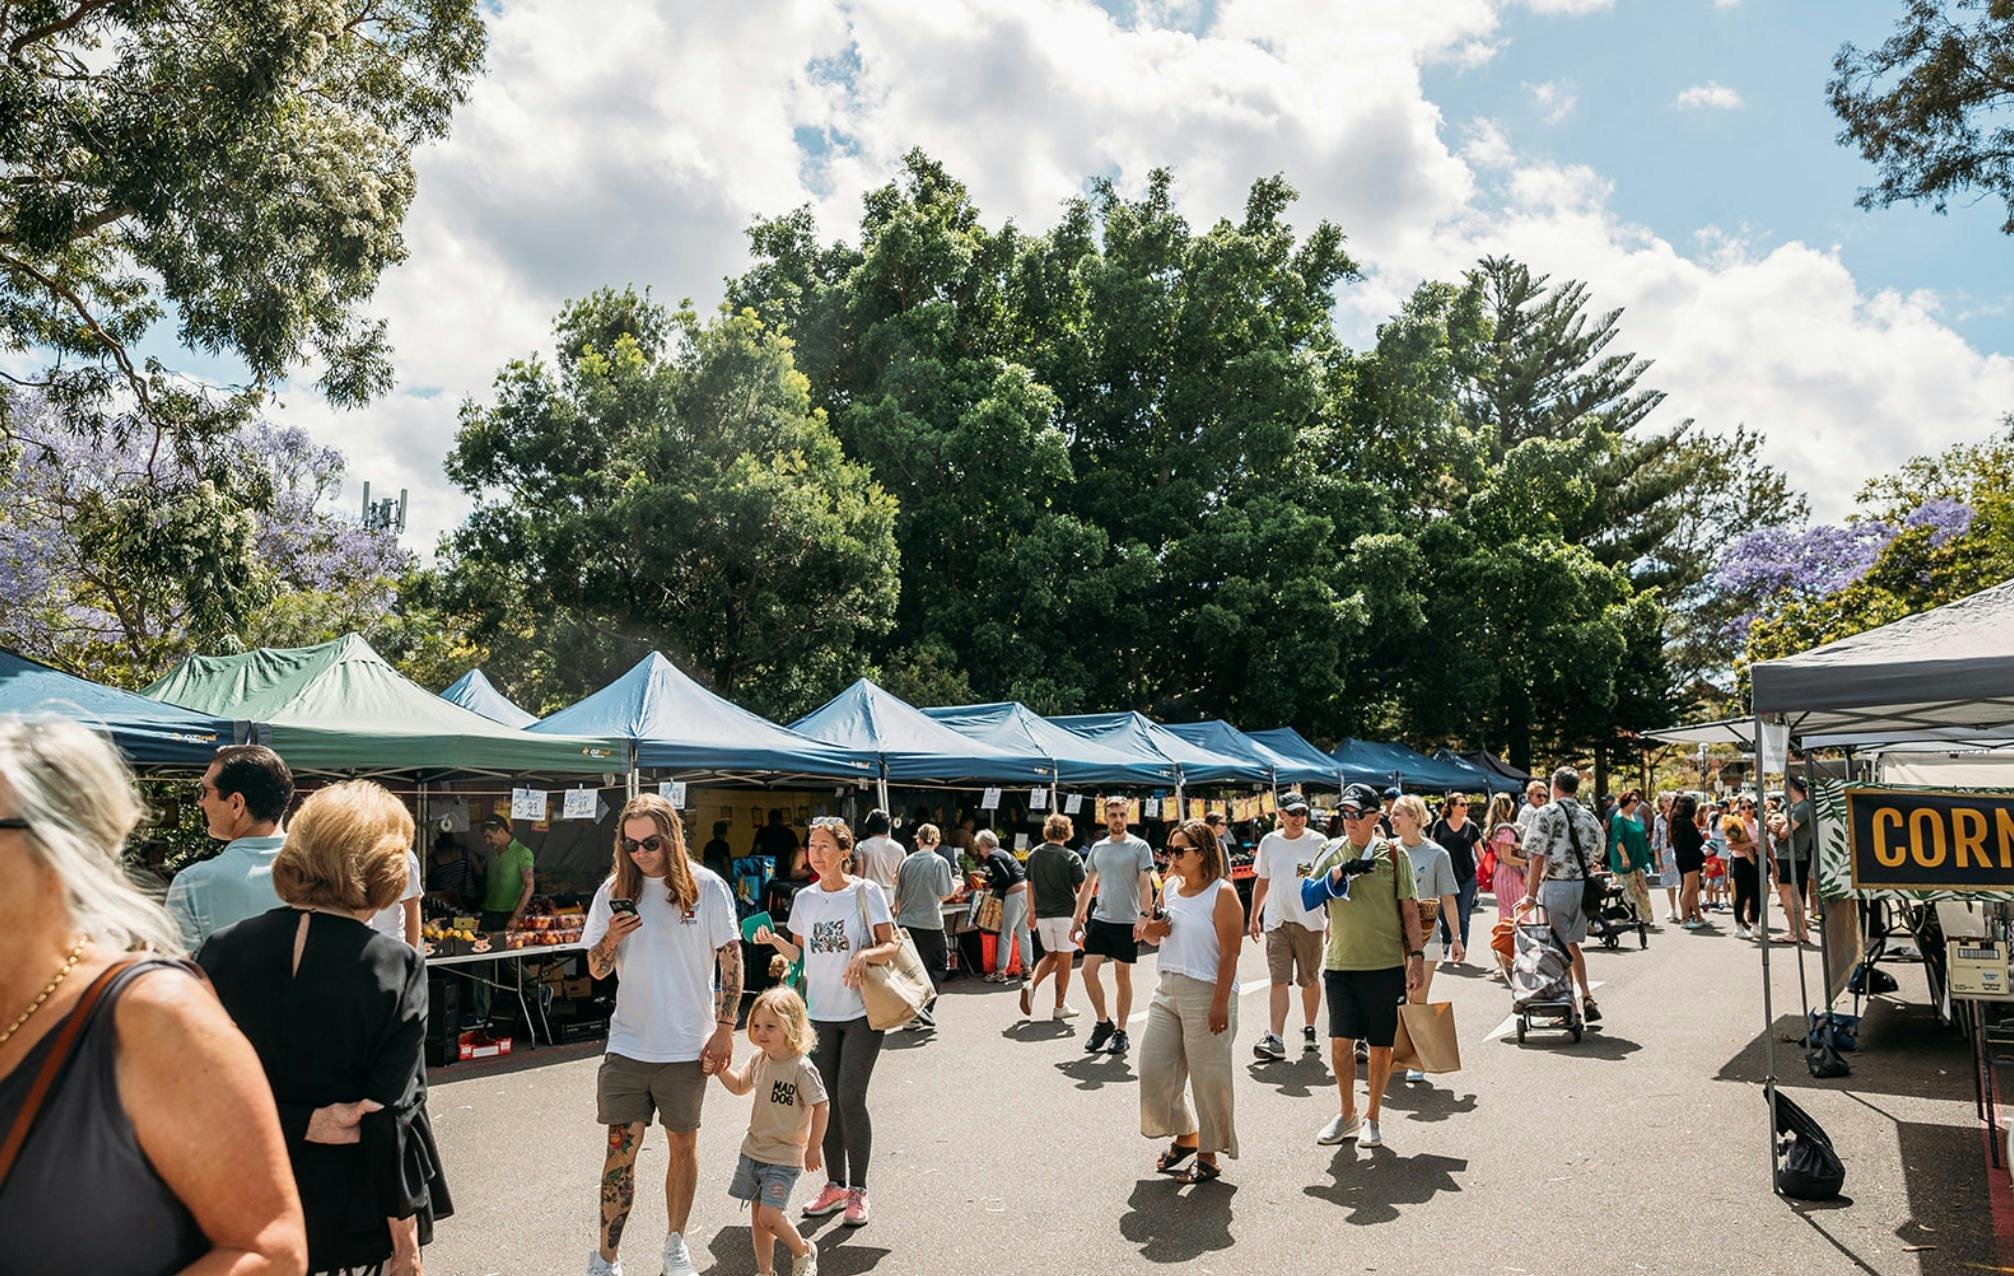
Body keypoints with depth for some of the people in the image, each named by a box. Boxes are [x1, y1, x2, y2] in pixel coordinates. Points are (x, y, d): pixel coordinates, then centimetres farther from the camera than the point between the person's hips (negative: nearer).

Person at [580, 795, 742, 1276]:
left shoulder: (707, 887, -7)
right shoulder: (614, 890, 1)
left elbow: (731, 961, -3)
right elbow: (596, 970, 6)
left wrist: (724, 1029, -7)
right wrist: (611, 938, -15)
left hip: (687, 1046, -1)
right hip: (628, 1043, 1)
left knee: (683, 1144, 12)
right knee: (621, 1149, 1)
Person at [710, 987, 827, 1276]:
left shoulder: (802, 1068, -20)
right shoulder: (759, 1059, 1)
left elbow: (822, 1106, -17)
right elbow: (739, 1085, 17)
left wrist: (814, 1147, -12)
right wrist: (720, 1067, 0)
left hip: (784, 1157, -7)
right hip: (753, 1149, 7)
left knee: (769, 1216, -11)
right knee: (759, 1214, 12)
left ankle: (803, 1252, 15)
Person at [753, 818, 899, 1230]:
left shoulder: (866, 893, -7)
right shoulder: (805, 898, 6)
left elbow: (891, 946, -8)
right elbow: (801, 952, 13)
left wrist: (866, 954, -27)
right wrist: (774, 941, -5)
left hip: (861, 1012, -4)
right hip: (820, 1013, 5)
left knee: (850, 1099, -7)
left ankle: (858, 1190, 9)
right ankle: (835, 1185, 24)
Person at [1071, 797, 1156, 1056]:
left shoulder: (1139, 847, -3)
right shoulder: (1097, 848, 11)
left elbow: (1146, 885, -9)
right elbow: (1088, 885, 17)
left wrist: (1143, 916, -21)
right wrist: (1077, 917, 14)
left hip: (1127, 922, -4)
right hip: (1099, 919, 4)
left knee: (1122, 976, 5)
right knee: (1088, 970, -5)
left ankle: (1120, 1032, 17)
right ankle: (1103, 1023, 13)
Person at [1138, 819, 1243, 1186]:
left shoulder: (1222, 894, -11)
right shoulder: (1170, 887, 9)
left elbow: (1230, 953, -15)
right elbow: (1154, 935, 23)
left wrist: (1220, 1004, -20)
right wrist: (1149, 931, -1)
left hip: (1206, 992, -7)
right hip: (1167, 990, 7)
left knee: (1208, 1078, 2)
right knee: (1153, 1067, 8)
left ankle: (1209, 1157, 17)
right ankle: (1184, 1136, 28)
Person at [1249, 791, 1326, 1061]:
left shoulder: (1317, 842, -3)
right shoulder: (1269, 842, 5)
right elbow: (1262, 881, 15)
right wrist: (1254, 918, 15)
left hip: (1309, 921, -1)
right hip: (1276, 921, 1)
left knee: (1310, 980, 11)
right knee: (1278, 980, -6)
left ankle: (1309, 1030, 29)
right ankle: (1275, 1039, -8)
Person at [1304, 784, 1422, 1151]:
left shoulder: (1392, 853, -1)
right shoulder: (1332, 852, 5)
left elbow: (1409, 909, 1)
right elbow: (1307, 898, -4)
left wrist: (1417, 955, -6)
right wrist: (1339, 871, -16)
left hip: (1386, 965, -1)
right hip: (1340, 964, 2)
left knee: (1381, 1047, 6)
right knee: (1340, 1042, 1)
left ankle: (1372, 1118, 24)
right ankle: (1347, 1114, 22)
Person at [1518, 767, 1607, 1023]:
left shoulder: (1548, 814, -9)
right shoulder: (1588, 816, 8)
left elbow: (1537, 858, -12)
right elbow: (1597, 856, 13)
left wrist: (1531, 895, -9)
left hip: (1556, 886, -6)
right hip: (1583, 886, 6)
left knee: (1560, 948, 3)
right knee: (1573, 944, 20)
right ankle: (1587, 998, 13)